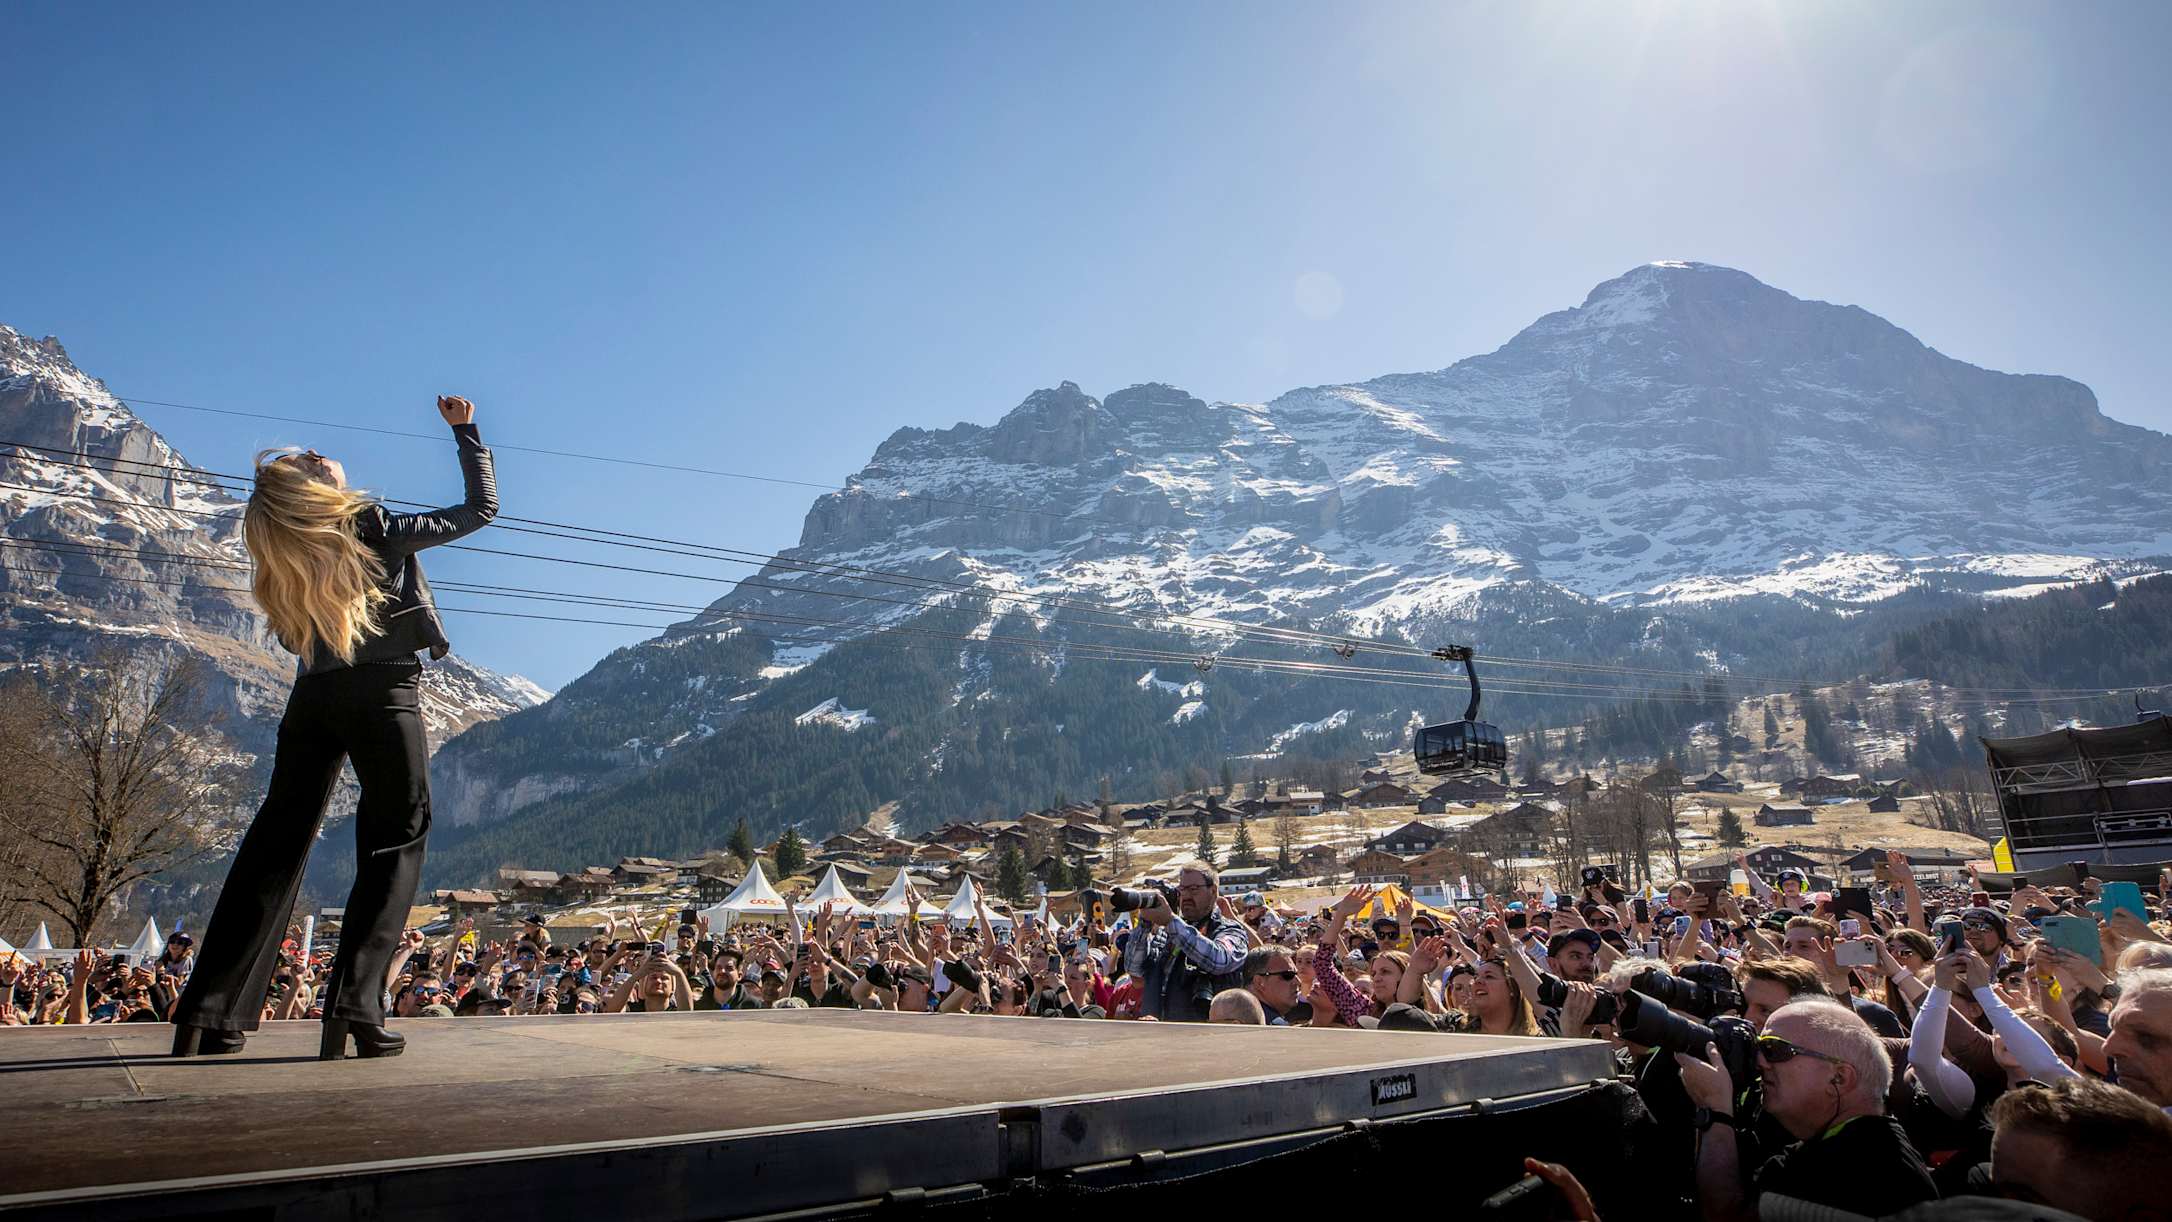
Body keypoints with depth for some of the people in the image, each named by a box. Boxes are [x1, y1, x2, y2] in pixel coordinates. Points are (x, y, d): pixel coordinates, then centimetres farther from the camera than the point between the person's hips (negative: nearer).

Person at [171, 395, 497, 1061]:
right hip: (383, 697, -5)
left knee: (276, 844, 10)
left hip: (313, 699, 5)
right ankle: (354, 1008, -8)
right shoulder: (377, 529, -8)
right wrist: (464, 430, 13)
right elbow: (482, 507, 3)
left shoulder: (281, 555, 4)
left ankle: (209, 1014, 10)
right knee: (395, 844, 2)